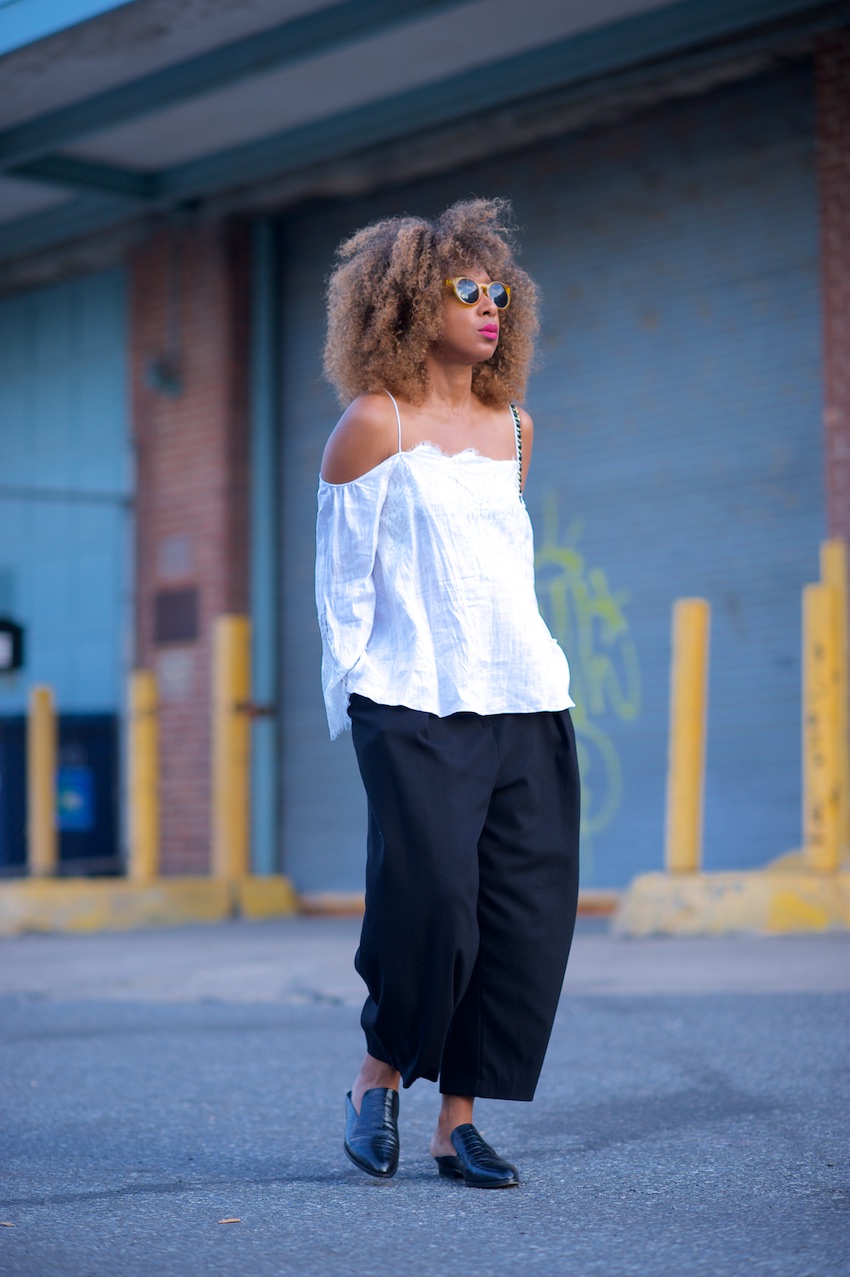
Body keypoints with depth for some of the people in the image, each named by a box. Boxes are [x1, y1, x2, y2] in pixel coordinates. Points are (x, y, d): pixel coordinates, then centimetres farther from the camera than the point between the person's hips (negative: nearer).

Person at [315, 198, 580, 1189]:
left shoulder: (514, 428, 17)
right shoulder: (373, 423, 1)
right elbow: (341, 580, 2)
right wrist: (349, 706, -2)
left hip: (527, 704, 6)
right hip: (414, 707, -5)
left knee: (531, 908, -2)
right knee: (430, 891, -17)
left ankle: (459, 1117, 8)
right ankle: (380, 1075, 8)